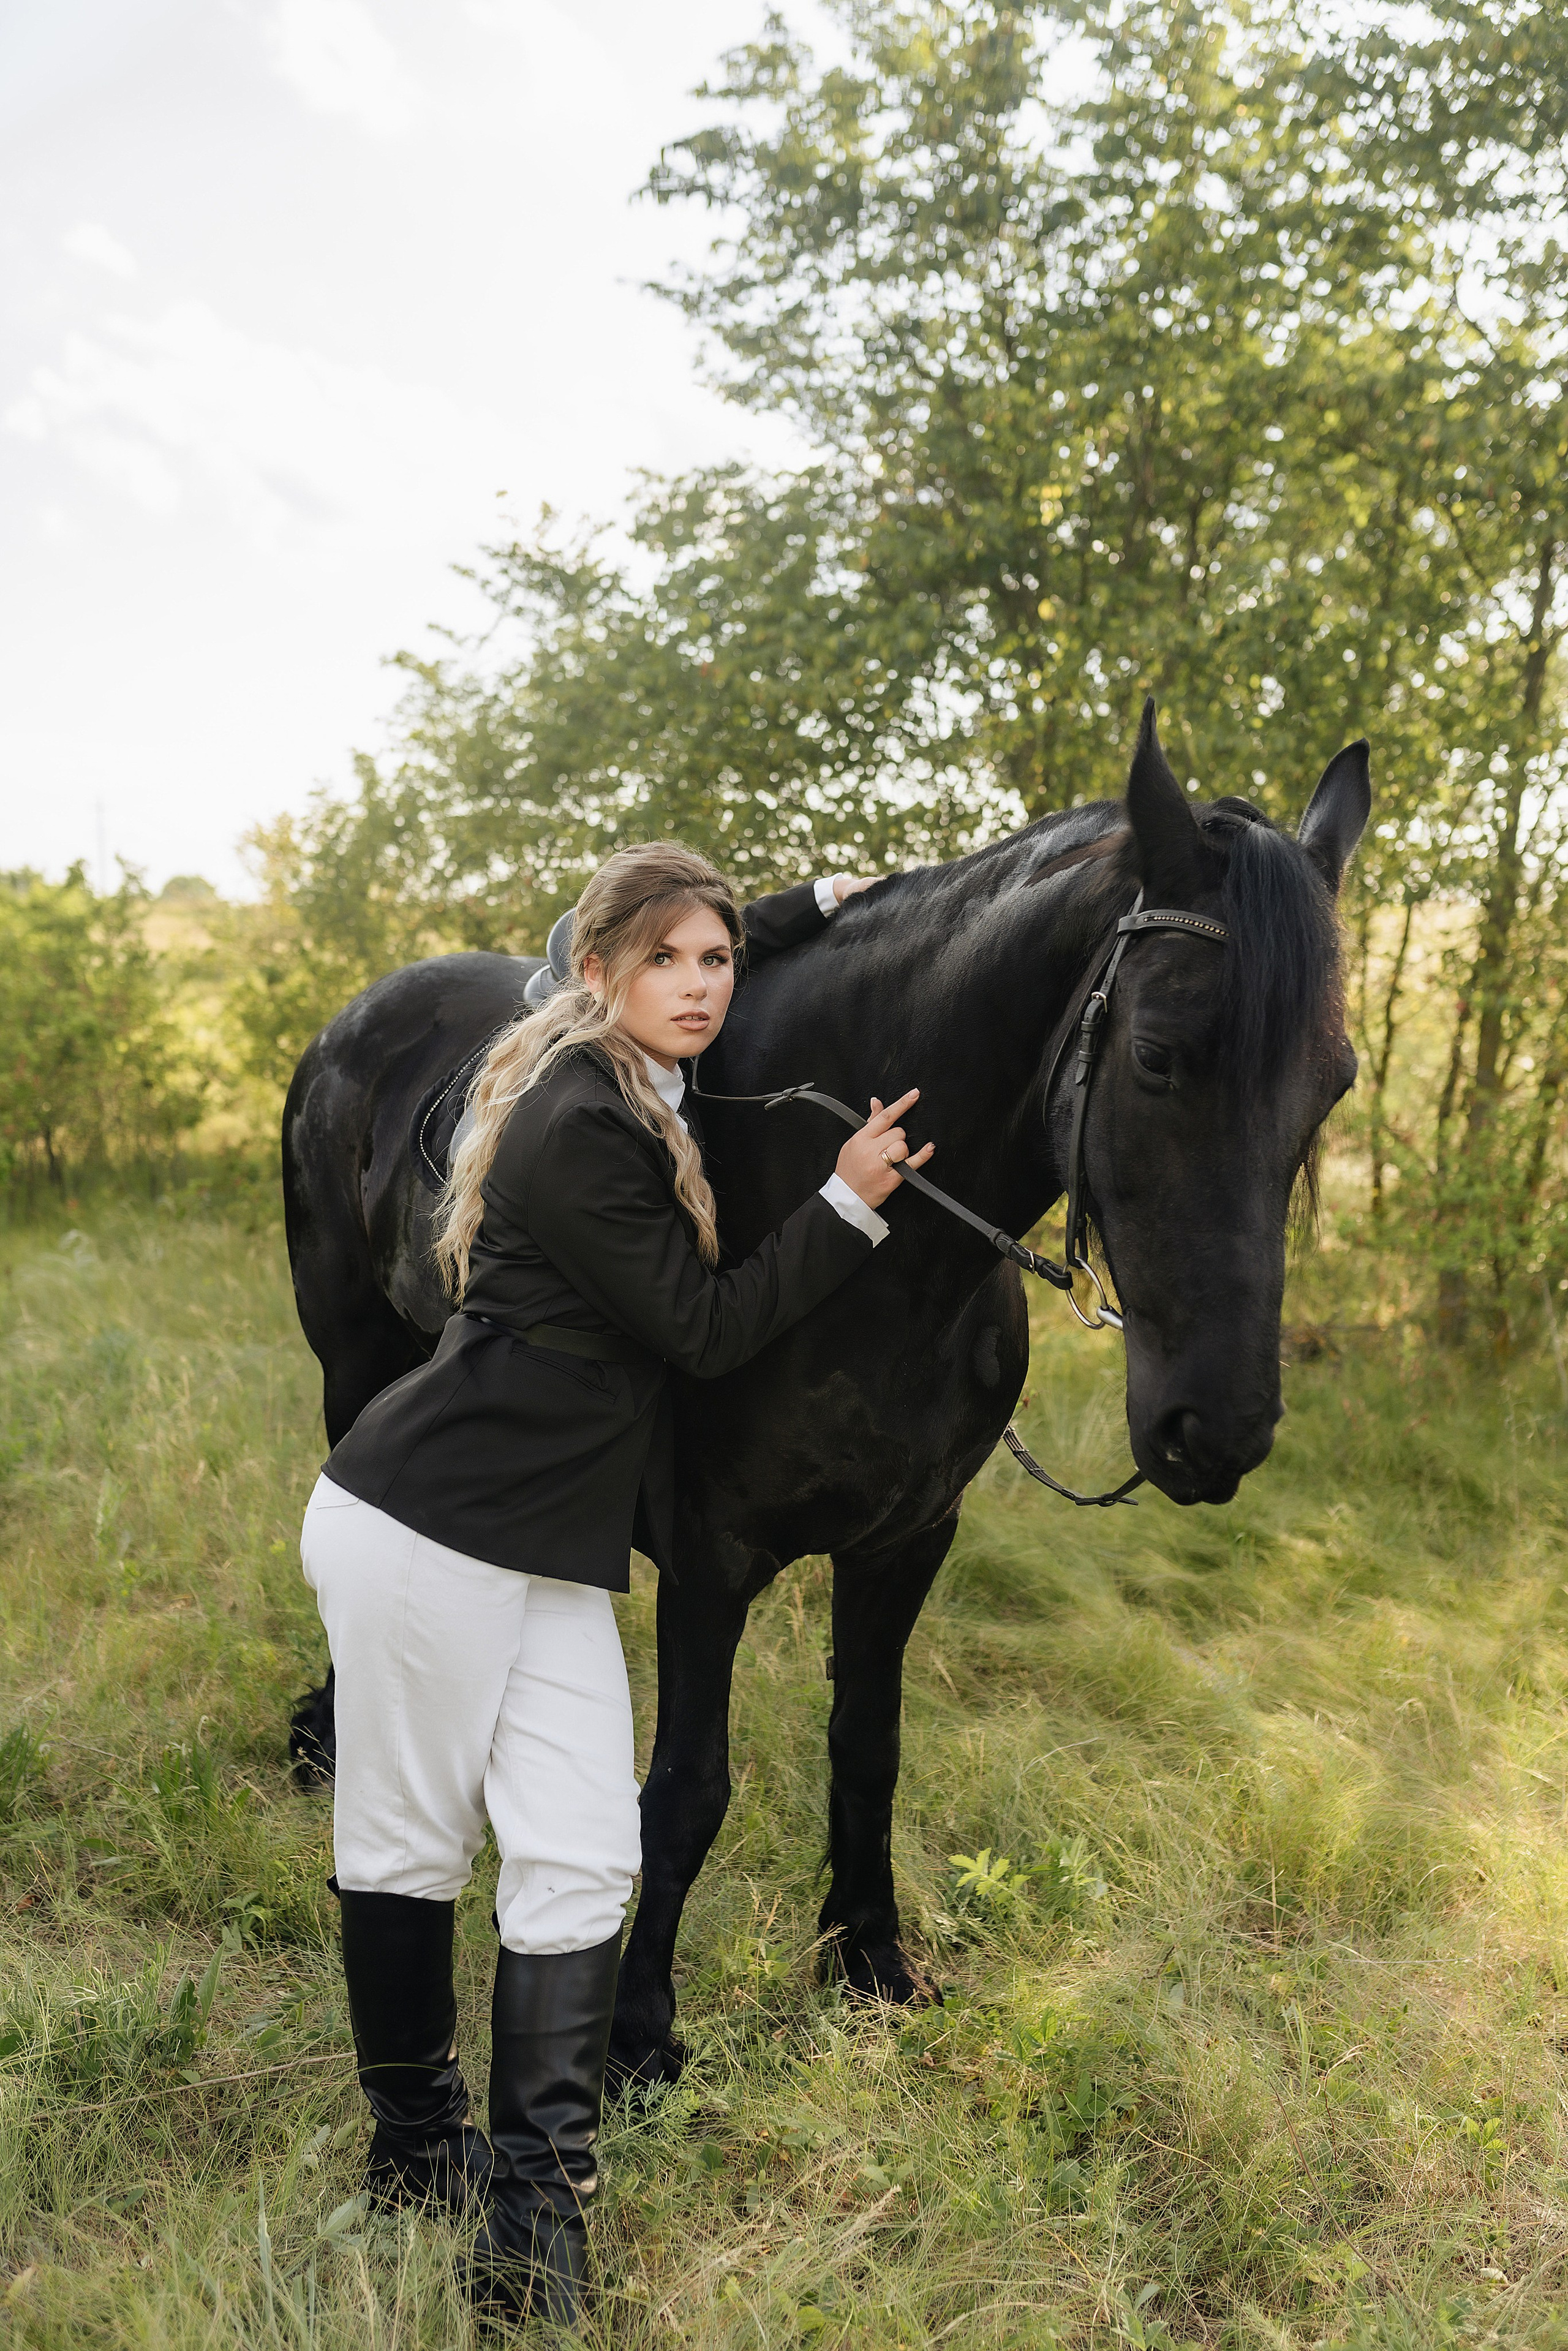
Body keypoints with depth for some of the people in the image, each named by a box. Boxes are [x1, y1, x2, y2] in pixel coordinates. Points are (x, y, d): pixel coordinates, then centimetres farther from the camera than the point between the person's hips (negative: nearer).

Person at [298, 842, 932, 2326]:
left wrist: (826, 902, 31)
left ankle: (535, 2211, 9)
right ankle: (414, 2147, 28)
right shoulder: (579, 1126, -19)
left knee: (581, 1861, 2)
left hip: (550, 1552, 9)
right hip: (425, 1529, -9)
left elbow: (709, 963, 34)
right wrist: (848, 1203, -9)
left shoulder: (630, 1088, 10)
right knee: (409, 1847, 9)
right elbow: (706, 1331, -13)